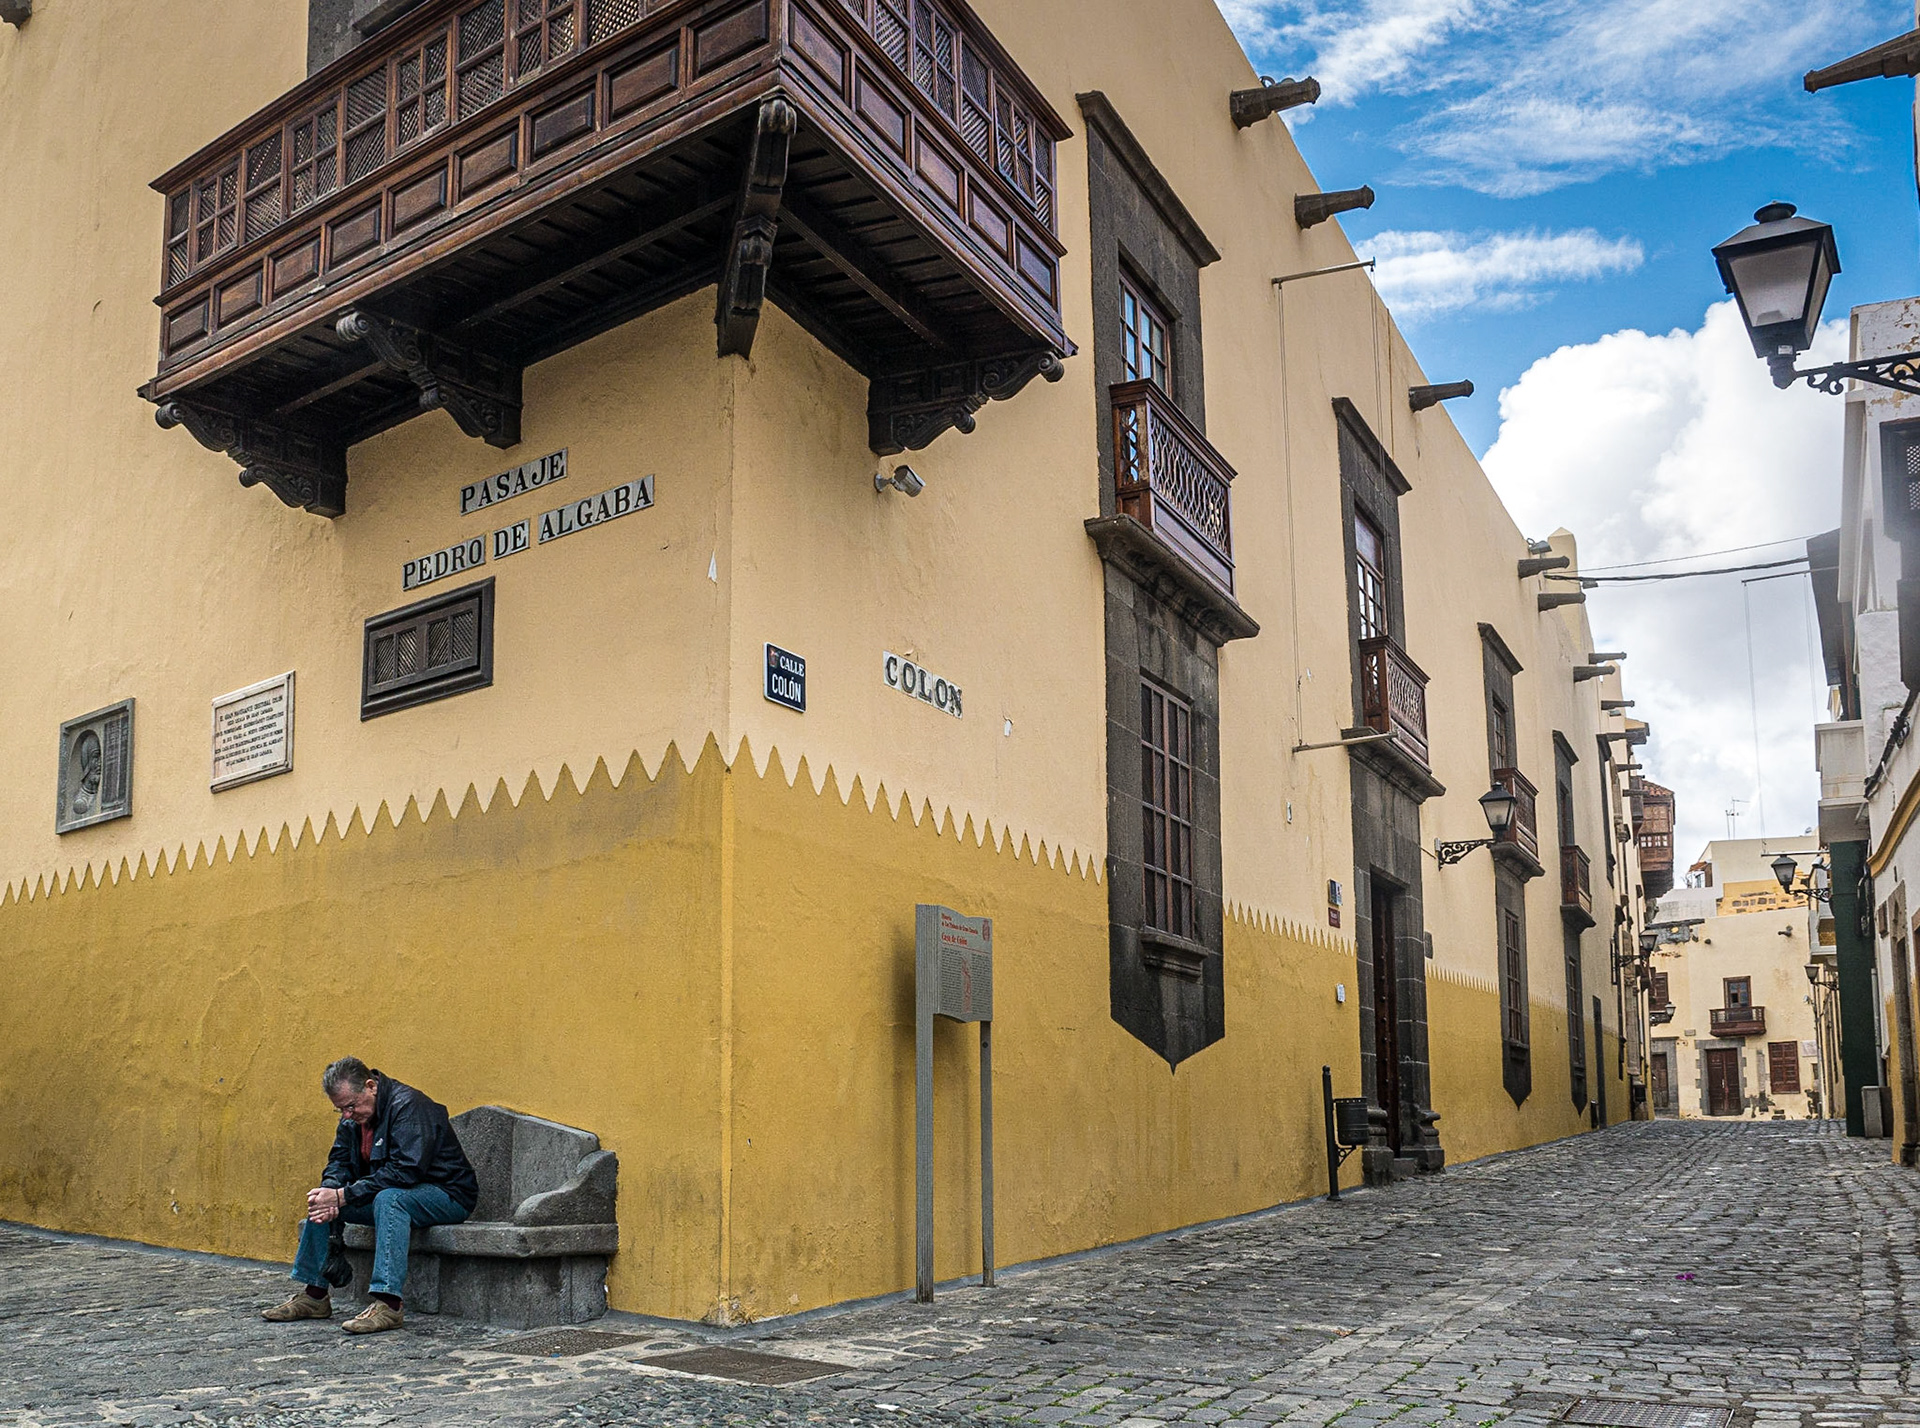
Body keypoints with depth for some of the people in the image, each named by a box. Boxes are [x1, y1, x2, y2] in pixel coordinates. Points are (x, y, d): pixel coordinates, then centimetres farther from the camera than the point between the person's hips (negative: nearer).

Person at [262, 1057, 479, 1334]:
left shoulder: (408, 1105, -23)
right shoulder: (352, 1117, 5)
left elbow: (405, 1170, -31)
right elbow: (339, 1161, 7)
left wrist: (343, 1196, -29)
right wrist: (329, 1191, -18)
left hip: (447, 1195, -9)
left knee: (388, 1199, -37)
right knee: (320, 1202, 2)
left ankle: (388, 1303, -39)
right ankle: (314, 1294, 8)